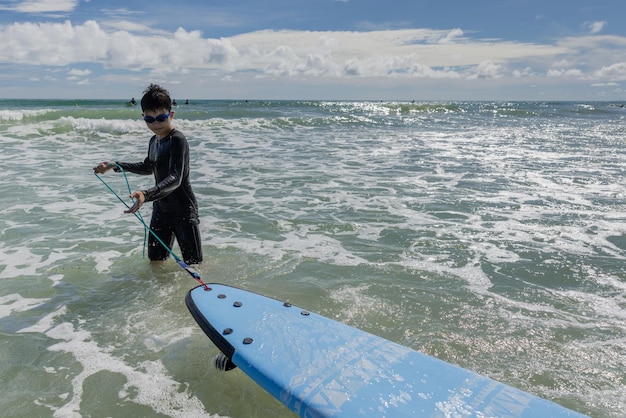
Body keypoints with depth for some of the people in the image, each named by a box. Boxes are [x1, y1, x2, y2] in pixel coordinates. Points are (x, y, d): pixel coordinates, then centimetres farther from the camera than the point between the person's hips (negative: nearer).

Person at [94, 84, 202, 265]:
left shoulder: (177, 140, -19)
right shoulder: (154, 140, 8)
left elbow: (175, 178, -31)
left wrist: (146, 195, -45)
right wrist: (115, 165, 23)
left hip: (183, 211, -8)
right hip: (160, 209, 8)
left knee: (194, 265, -2)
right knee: (155, 260, 17)